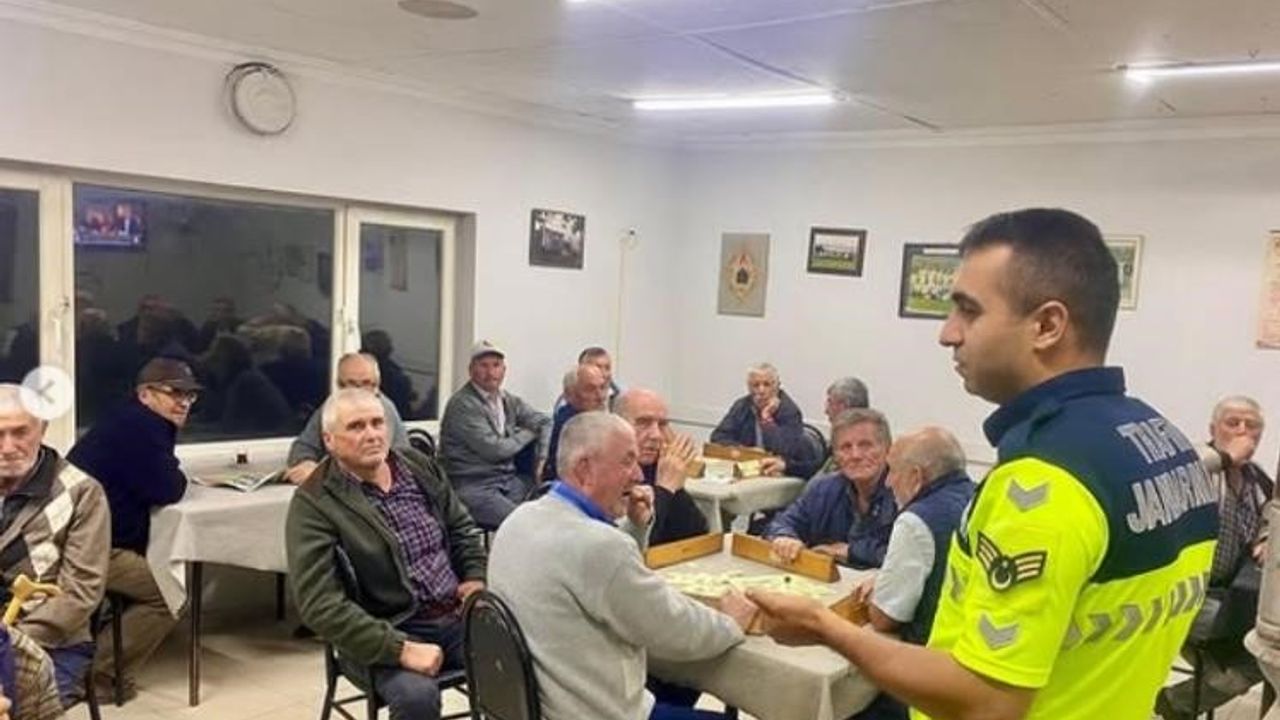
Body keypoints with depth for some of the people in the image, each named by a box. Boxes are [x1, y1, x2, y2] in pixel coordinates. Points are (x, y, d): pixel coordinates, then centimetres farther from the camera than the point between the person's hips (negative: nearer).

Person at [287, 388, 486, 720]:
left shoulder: (419, 465, 7)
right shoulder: (314, 503, -11)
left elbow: (462, 528, 20)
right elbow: (321, 604, -18)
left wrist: (476, 578, 1)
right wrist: (400, 649, -24)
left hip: (460, 615, 5)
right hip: (390, 632, -5)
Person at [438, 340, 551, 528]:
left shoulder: (508, 400, 13)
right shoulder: (462, 405, -11)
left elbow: (545, 422, 16)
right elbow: (493, 449, -15)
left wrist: (543, 457, -3)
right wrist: (527, 434, 1)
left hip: (508, 479, 7)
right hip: (473, 486, -7)